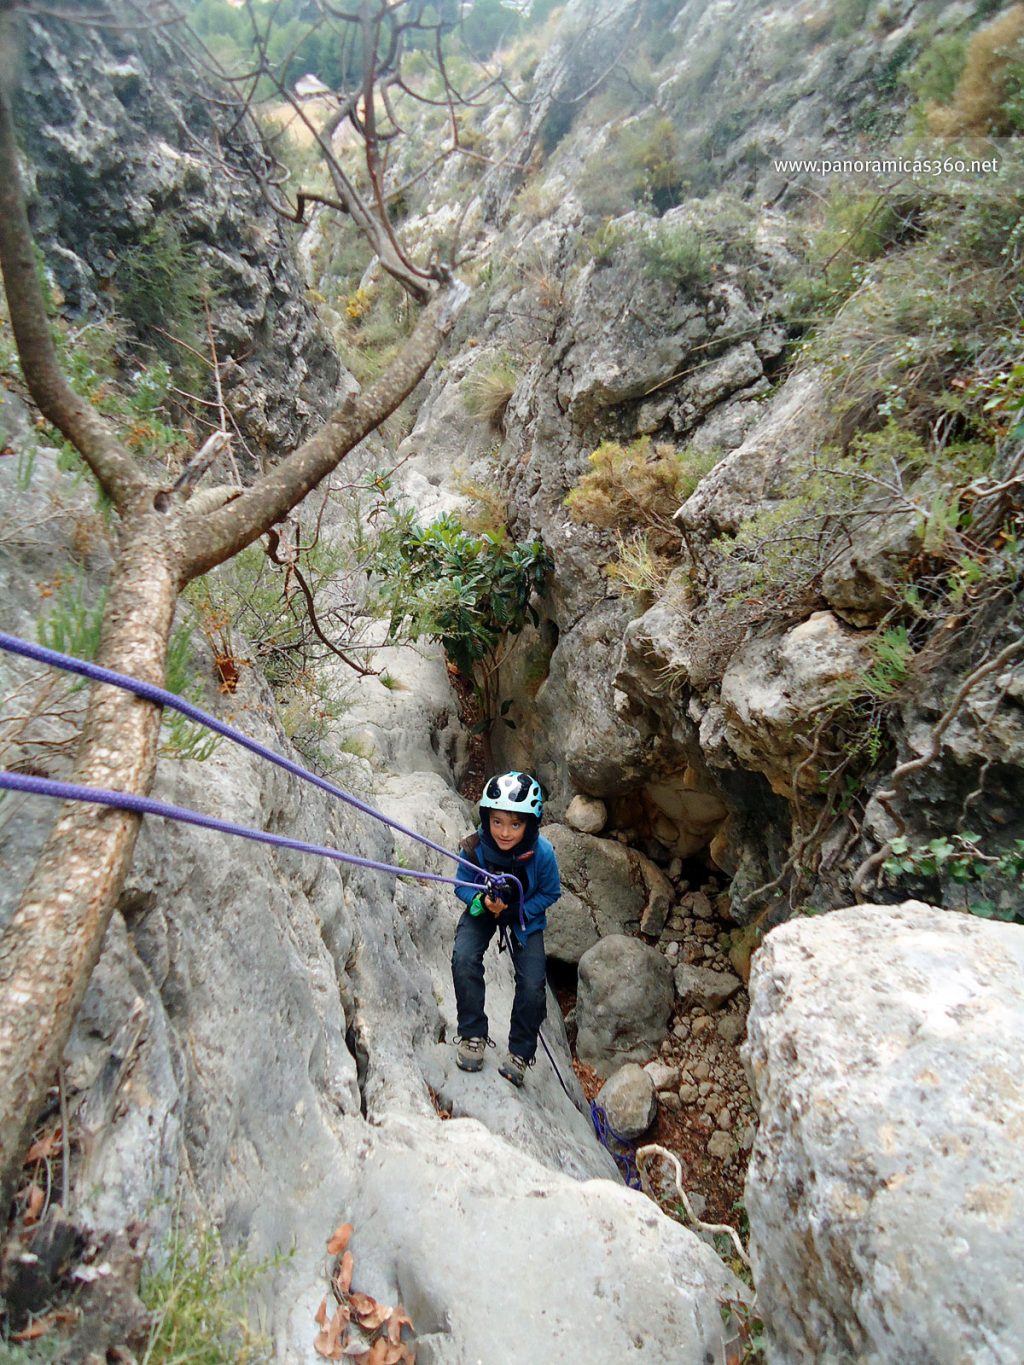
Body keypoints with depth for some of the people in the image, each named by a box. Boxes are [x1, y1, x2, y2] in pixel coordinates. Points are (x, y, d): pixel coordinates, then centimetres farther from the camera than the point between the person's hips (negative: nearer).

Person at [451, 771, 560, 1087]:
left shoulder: (542, 853, -32)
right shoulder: (475, 848, -30)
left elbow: (550, 893, -13)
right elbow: (462, 886, -12)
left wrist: (516, 913, -25)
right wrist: (482, 901, -33)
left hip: (525, 916, 0)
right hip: (482, 910, 1)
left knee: (532, 985, -9)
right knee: (463, 959, -23)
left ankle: (520, 1052, 17)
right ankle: (472, 1035, -2)